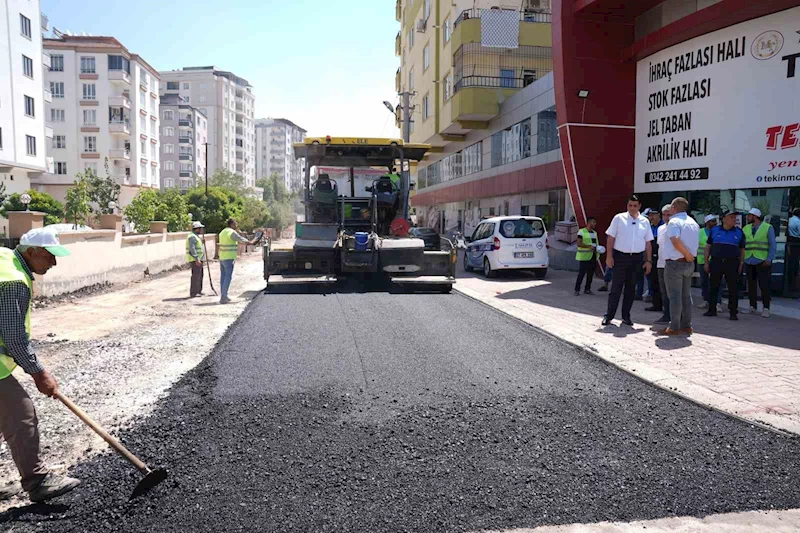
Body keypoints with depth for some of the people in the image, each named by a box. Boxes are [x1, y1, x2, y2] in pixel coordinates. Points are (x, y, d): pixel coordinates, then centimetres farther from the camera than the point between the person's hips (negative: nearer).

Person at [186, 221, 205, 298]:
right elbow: (192, 249, -23)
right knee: (196, 275, -11)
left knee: (199, 275, 16)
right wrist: (196, 259, -27)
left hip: (198, 259, 11)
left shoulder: (196, 236, 18)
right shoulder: (192, 237, -14)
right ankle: (193, 293, -9)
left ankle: (198, 291, 25)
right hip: (195, 260, -11)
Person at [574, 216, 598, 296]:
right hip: (584, 256, -7)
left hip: (593, 256, 7)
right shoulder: (581, 232, -5)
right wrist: (589, 246, -23)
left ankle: (587, 289, 13)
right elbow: (579, 244, -12)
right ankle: (577, 290, -5)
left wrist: (597, 249, 5)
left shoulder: (595, 233, 17)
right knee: (582, 273, -11)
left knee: (591, 273, 5)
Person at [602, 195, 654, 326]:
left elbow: (648, 243, 11)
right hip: (620, 256, -3)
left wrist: (649, 261, 6)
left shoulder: (645, 222, 8)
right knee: (616, 287, -3)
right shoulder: (619, 218, 0)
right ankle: (608, 316, 4)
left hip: (637, 258, 3)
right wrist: (609, 256, -9)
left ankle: (626, 316, 18)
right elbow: (611, 238, -1)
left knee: (630, 288, 9)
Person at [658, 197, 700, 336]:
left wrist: (687, 255, -18)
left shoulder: (674, 221, -13)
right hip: (689, 263, 8)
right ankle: (686, 325, 16)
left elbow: (676, 241, -27)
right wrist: (689, 256, 15)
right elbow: (696, 243, 15)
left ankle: (674, 327, -1)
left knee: (675, 296, -3)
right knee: (686, 295, 13)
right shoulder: (694, 223, 13)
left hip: (675, 263, -7)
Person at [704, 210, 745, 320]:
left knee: (733, 288, -1)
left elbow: (742, 249, 11)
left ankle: (733, 312, 5)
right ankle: (712, 310, 15)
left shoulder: (739, 232, 8)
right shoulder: (714, 230, 6)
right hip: (716, 262, 0)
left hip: (732, 263, 0)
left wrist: (741, 264, 3)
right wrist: (706, 262, 3)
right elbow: (708, 246, 8)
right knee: (713, 287, 5)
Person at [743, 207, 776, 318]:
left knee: (764, 285, -7)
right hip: (749, 262, 4)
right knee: (751, 285, 5)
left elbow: (773, 246, -2)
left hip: (762, 262, -4)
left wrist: (769, 259, -12)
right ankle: (753, 307, 14)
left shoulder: (768, 228, 1)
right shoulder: (746, 229, 11)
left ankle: (766, 309, -1)